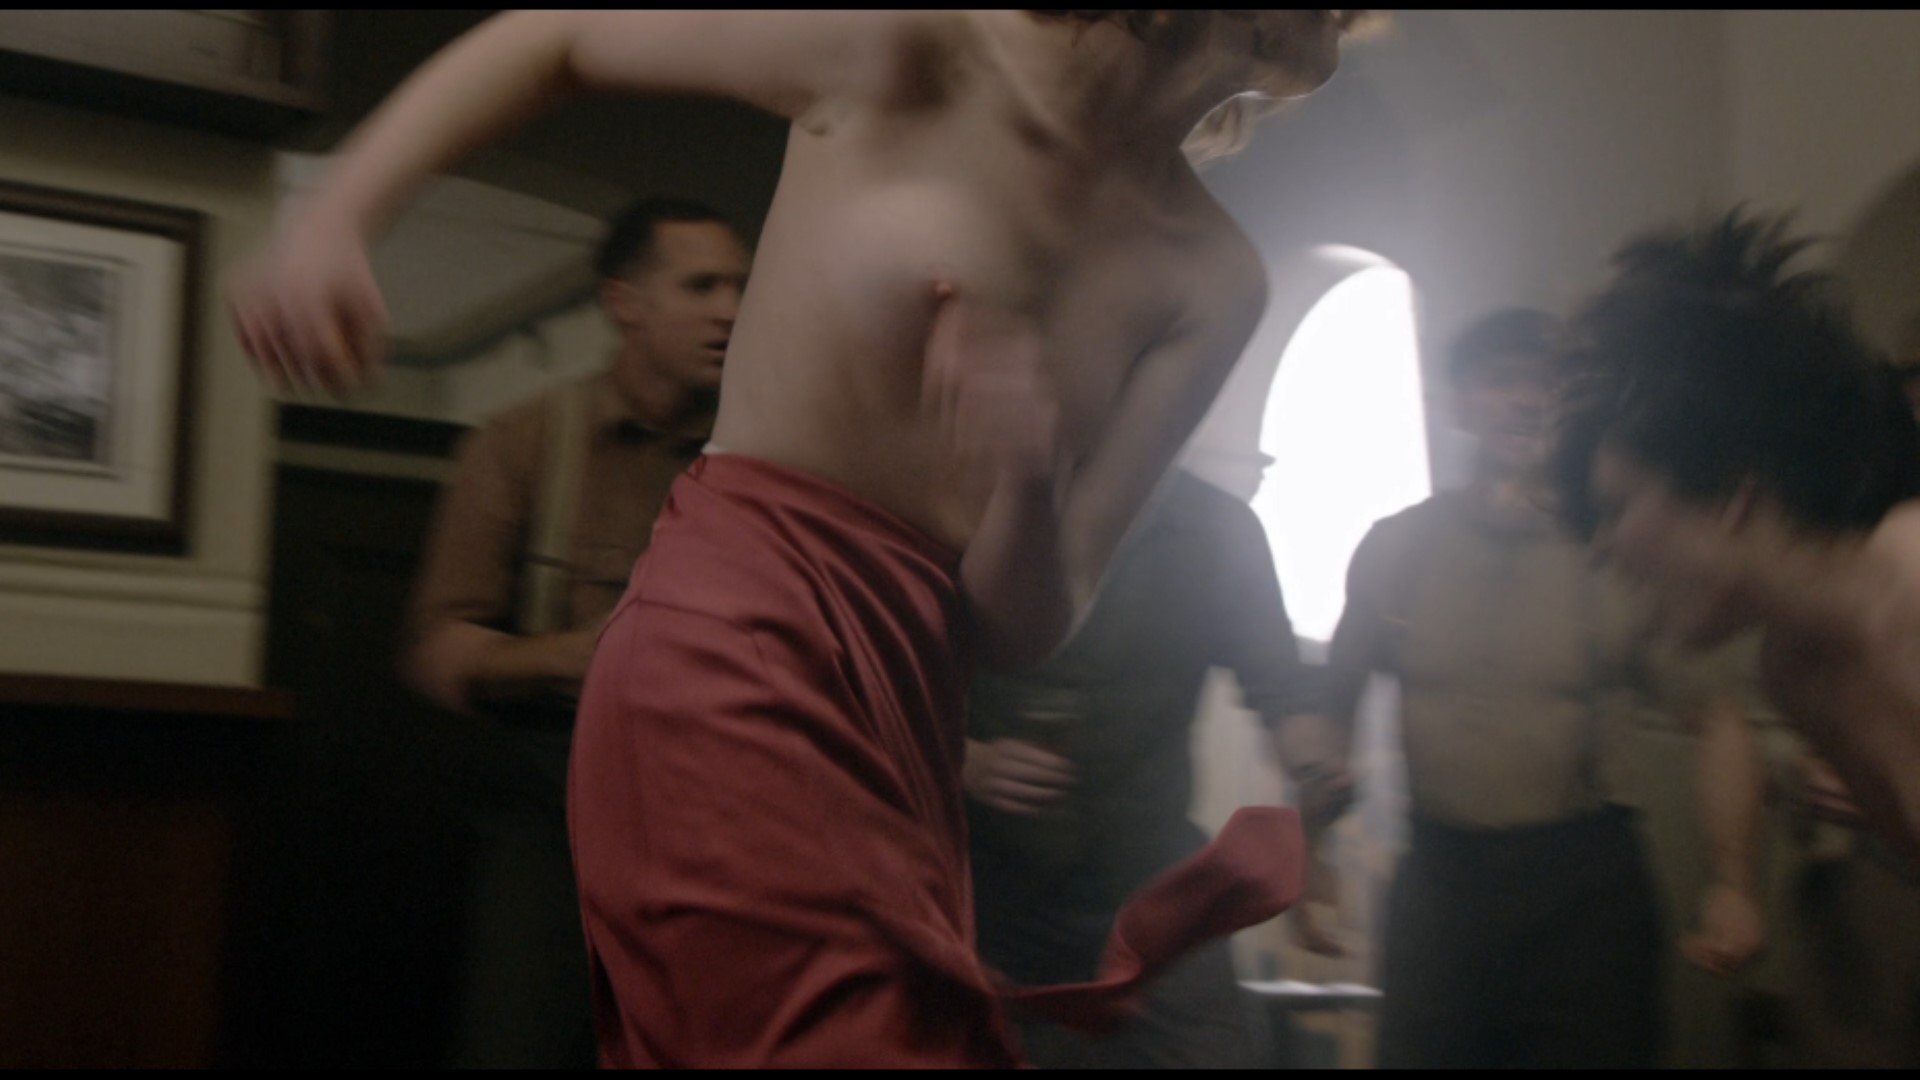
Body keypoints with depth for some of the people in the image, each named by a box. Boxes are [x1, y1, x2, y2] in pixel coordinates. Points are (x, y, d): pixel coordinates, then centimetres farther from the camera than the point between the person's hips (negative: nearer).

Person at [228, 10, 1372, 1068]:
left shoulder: (1214, 285, 7)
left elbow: (1023, 627, 4)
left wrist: (1032, 482, -19)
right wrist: (333, 219, -8)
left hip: (915, 695, 6)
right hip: (740, 629, -5)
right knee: (845, 1033, -21)